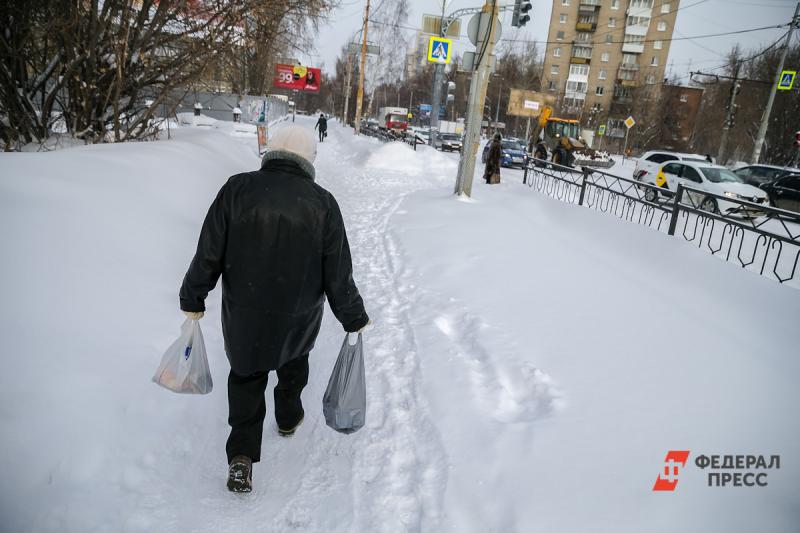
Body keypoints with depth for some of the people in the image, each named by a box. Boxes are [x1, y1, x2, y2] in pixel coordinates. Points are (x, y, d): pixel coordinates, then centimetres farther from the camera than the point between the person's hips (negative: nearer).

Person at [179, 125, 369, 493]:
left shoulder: (237, 189, -13)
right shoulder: (322, 204, -13)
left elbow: (208, 255, -9)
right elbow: (338, 275, -10)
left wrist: (192, 300, 6)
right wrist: (354, 319, 3)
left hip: (242, 314, 0)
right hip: (300, 316, 0)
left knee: (246, 374, 21)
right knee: (293, 362, 29)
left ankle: (242, 453, 14)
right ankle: (288, 418, 50)